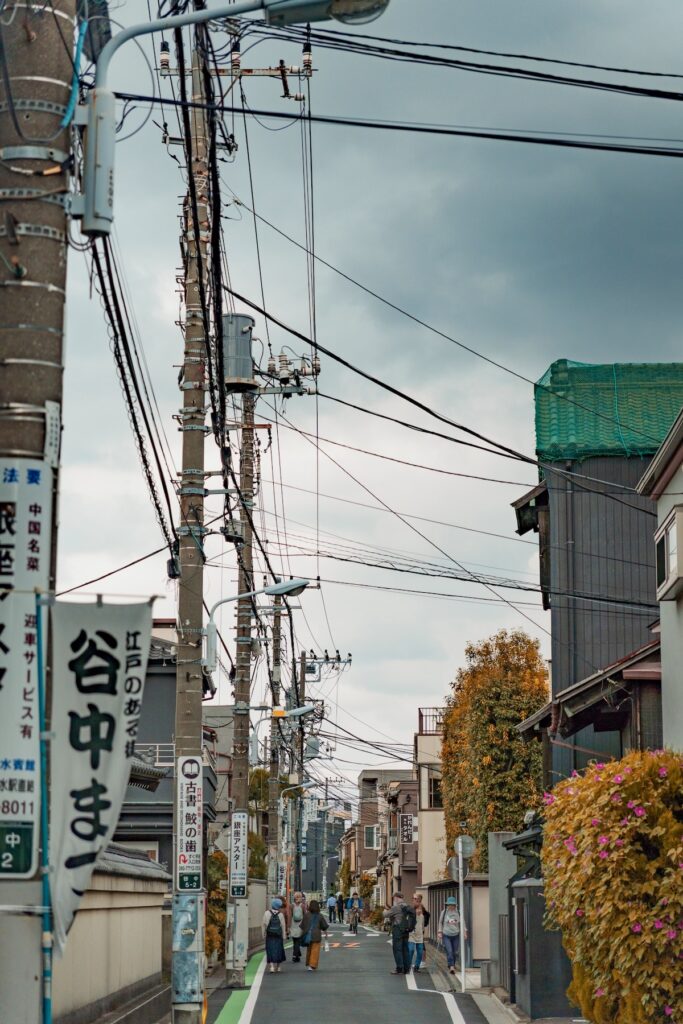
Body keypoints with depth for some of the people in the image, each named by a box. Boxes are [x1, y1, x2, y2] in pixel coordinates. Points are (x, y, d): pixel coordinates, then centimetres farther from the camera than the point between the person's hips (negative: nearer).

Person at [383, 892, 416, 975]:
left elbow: (386, 914, -9)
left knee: (397, 949, -3)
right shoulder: (407, 907, 10)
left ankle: (399, 968, -5)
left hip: (398, 930, -8)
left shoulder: (396, 907, -13)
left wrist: (385, 911, 17)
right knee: (405, 949, 12)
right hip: (406, 930, 8)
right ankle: (406, 968, 13)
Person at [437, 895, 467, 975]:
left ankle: (452, 966, 24)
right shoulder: (444, 912, -1)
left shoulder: (458, 913, 1)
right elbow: (440, 923, 6)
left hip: (456, 935, 2)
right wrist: (440, 932, 0)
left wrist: (464, 931, -3)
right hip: (446, 935, -2)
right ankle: (451, 967, -20)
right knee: (449, 951, -15)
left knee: (454, 952, 6)